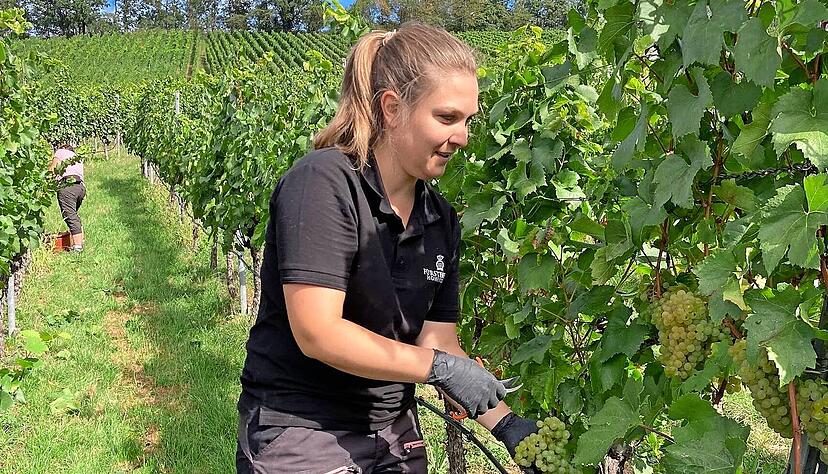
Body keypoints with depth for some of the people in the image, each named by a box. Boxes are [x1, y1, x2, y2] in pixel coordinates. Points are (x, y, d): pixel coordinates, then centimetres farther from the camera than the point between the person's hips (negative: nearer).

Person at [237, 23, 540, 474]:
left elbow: (439, 343, 2)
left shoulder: (440, 219, 1)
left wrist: (509, 426, -8)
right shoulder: (324, 183, -19)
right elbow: (317, 333, -24)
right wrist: (440, 367, -20)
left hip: (395, 435, 7)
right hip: (299, 433, -6)